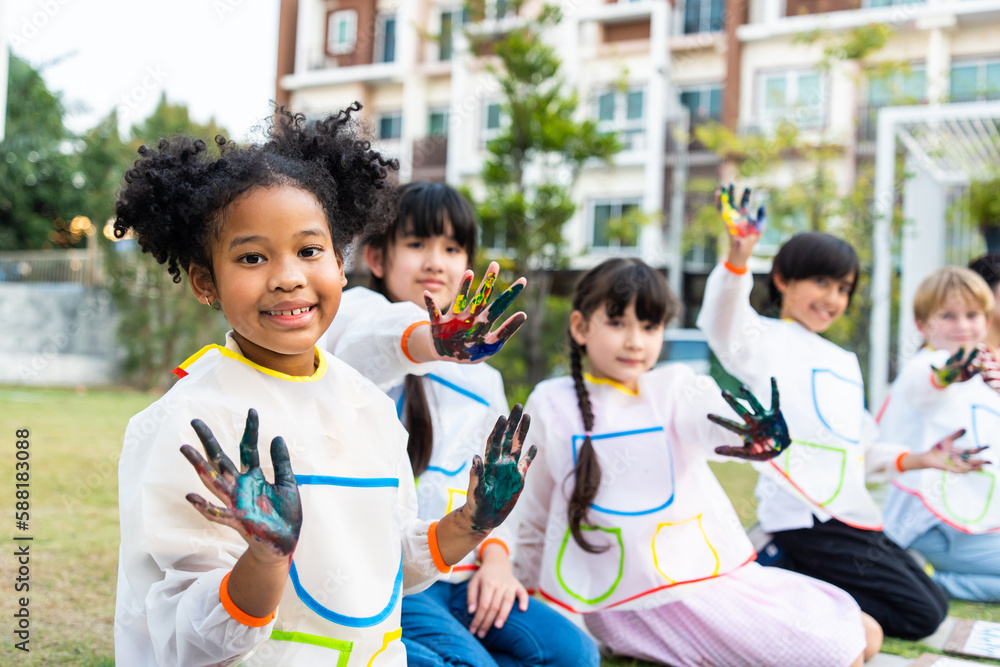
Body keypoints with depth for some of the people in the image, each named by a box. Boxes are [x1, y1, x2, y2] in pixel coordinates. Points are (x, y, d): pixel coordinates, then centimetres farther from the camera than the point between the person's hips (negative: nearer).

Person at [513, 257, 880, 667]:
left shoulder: (674, 388, -2)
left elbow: (717, 415, -27)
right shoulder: (550, 405, -3)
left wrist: (760, 431, -49)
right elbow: (536, 510, 9)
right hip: (626, 604, -3)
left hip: (705, 578, 3)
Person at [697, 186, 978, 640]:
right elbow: (727, 331, -27)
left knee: (936, 604, 14)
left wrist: (917, 460, 12)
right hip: (806, 515, -9)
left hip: (853, 514, 9)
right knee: (917, 616, -11)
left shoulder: (844, 362, 24)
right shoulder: (769, 341, -2)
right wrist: (737, 260, -43)